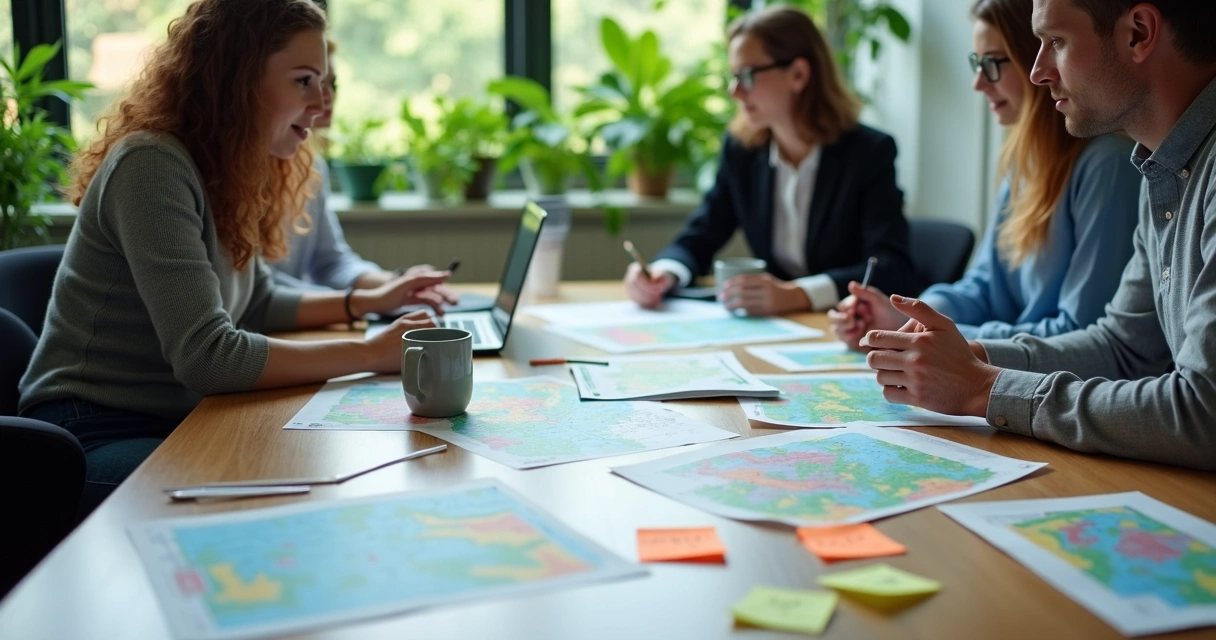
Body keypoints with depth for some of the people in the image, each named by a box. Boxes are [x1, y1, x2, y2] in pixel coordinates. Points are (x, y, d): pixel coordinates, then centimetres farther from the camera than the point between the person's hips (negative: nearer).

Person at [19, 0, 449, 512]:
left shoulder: (228, 176, 6)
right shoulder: (153, 167, -21)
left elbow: (253, 307, 21)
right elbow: (206, 356, -29)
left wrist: (367, 303, 15)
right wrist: (373, 354, -23)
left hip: (180, 422, 9)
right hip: (96, 436, -8)